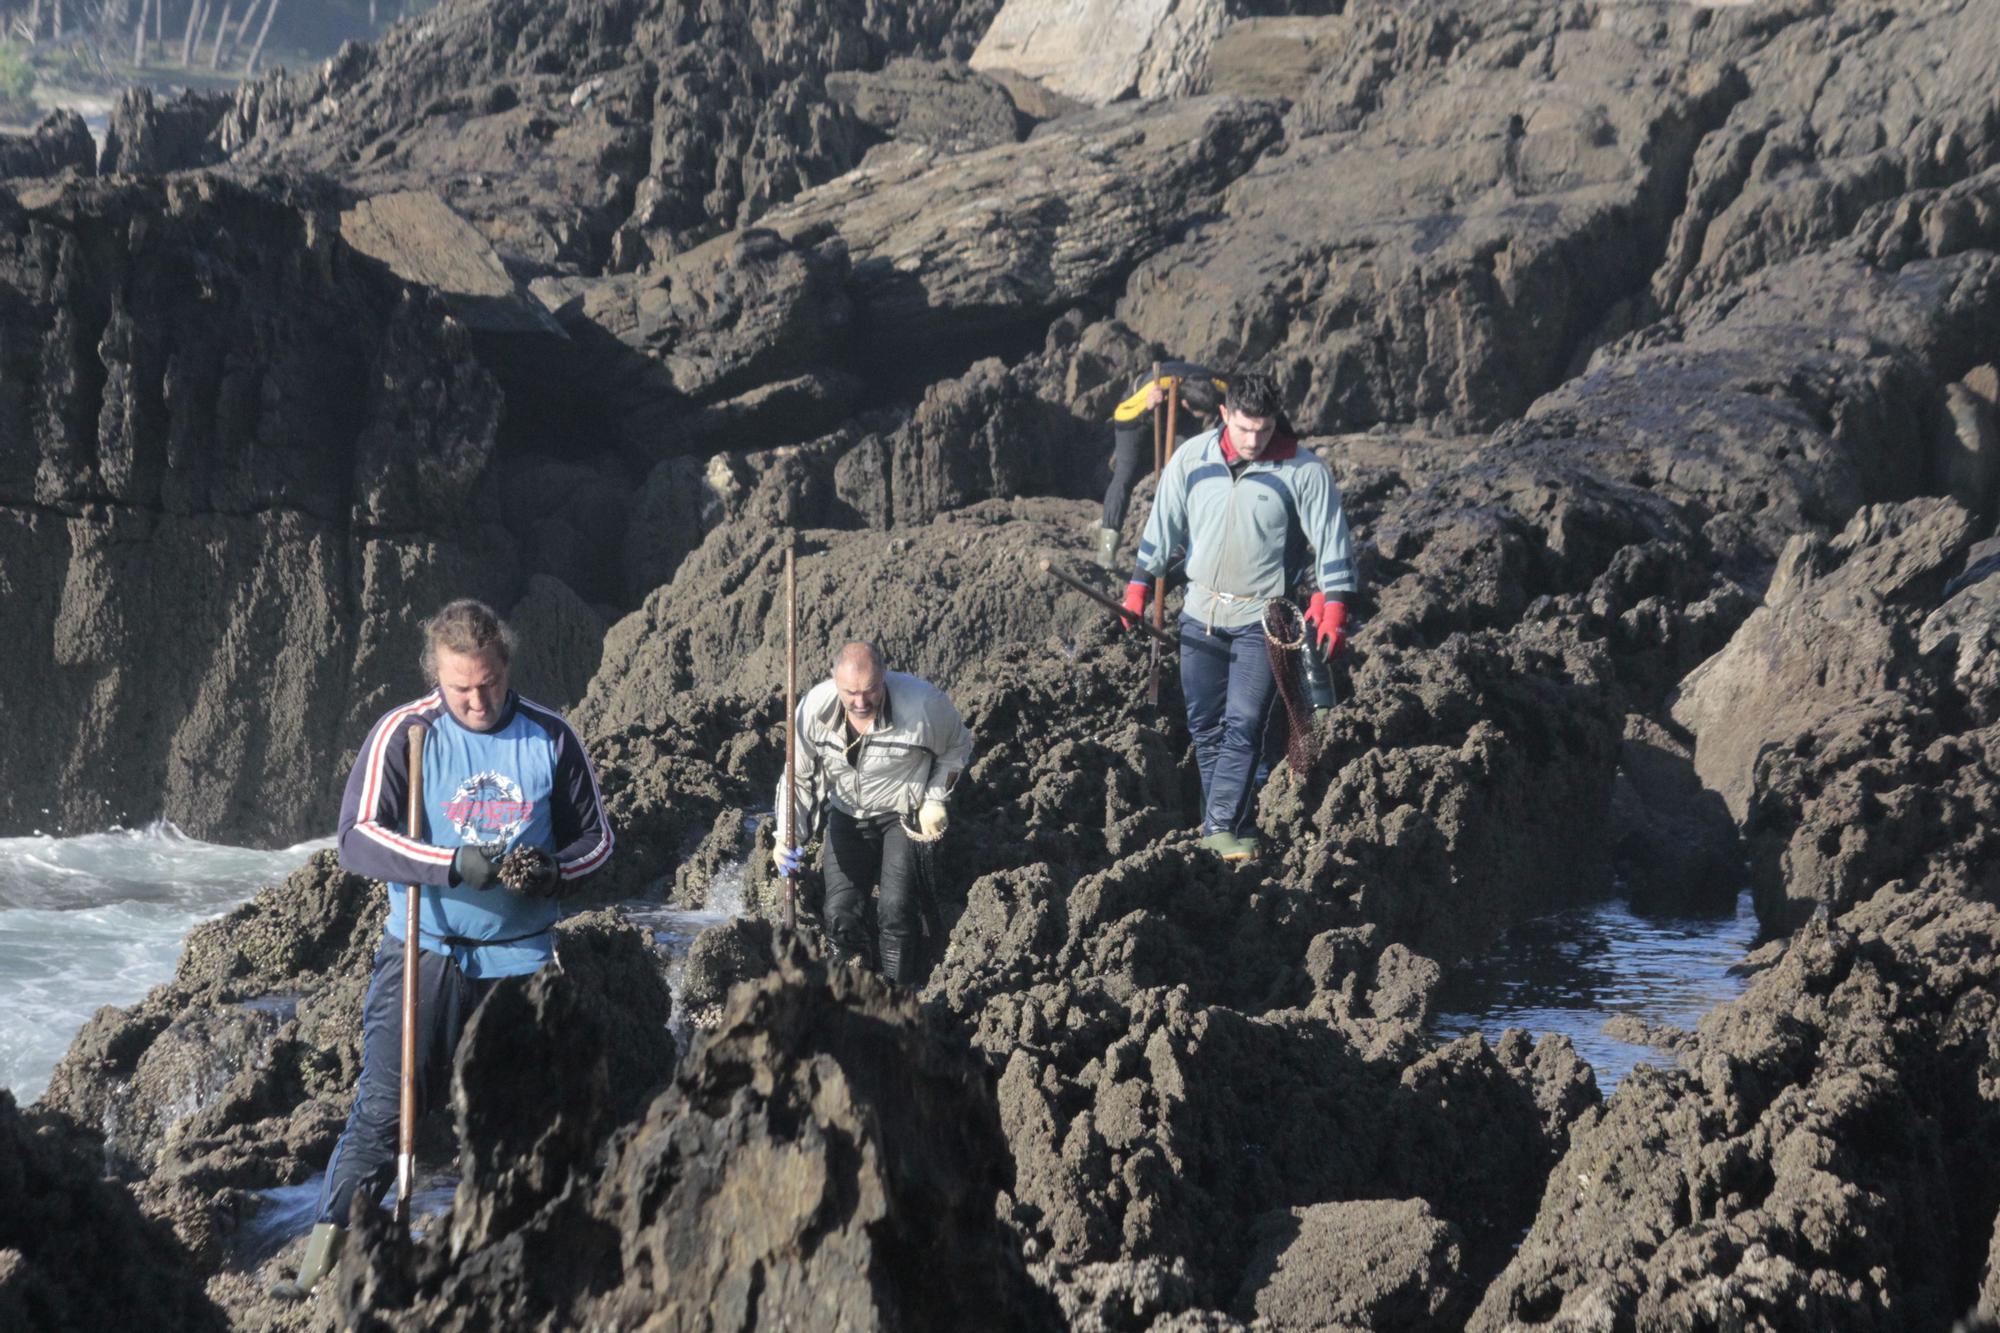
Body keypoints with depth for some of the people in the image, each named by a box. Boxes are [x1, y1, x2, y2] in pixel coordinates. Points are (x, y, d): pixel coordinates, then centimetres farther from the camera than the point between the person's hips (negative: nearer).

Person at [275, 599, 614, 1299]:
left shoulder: (550, 737, 0)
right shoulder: (404, 734, -7)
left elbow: (596, 837, 8)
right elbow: (358, 835, -16)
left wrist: (553, 872, -14)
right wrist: (453, 865, -30)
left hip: (521, 959, 2)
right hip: (424, 954, -2)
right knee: (383, 1108, -7)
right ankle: (325, 1253, -1)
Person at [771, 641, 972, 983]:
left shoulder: (923, 704, -27)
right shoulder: (815, 708, -20)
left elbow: (957, 747, -3)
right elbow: (797, 777, -7)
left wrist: (935, 801, -12)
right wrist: (786, 837, -18)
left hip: (904, 814, -3)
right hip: (847, 814, 3)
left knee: (897, 910, -19)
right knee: (841, 915, -5)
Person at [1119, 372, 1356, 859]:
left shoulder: (1304, 470, -8)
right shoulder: (1192, 459, -1)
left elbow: (1330, 539, -4)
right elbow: (1164, 524, 9)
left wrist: (1335, 606, -9)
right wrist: (1140, 584, 9)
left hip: (1262, 621, -4)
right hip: (1201, 616, 4)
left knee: (1243, 725, -12)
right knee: (1206, 727, 7)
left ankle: (1222, 826, -12)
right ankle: (1236, 825, 17)